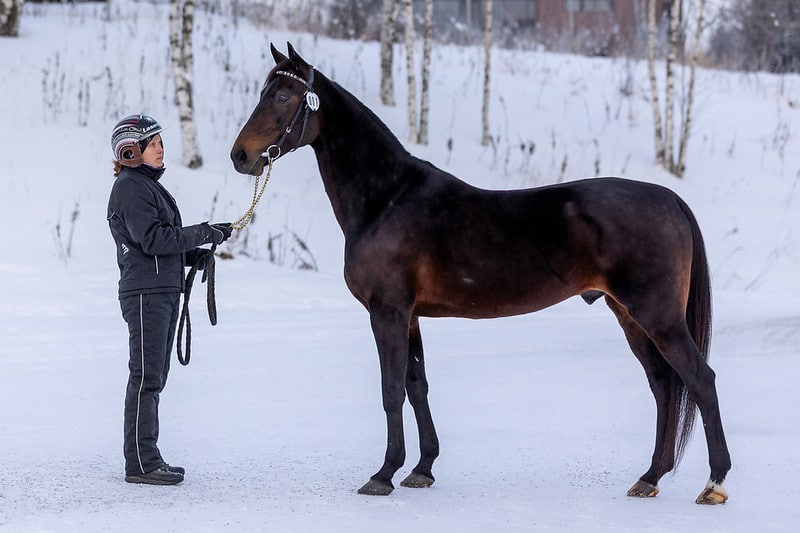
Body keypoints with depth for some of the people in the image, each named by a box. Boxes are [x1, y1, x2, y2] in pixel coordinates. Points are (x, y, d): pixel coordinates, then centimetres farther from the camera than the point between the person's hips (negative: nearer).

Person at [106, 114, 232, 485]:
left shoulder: (149, 186, 19)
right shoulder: (130, 187, -11)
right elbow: (151, 238, -21)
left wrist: (193, 255, 7)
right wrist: (205, 234, -18)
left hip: (165, 291, 10)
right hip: (146, 293, -10)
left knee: (154, 378, 12)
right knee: (146, 377, -8)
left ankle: (147, 457, 17)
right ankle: (140, 464, -5)